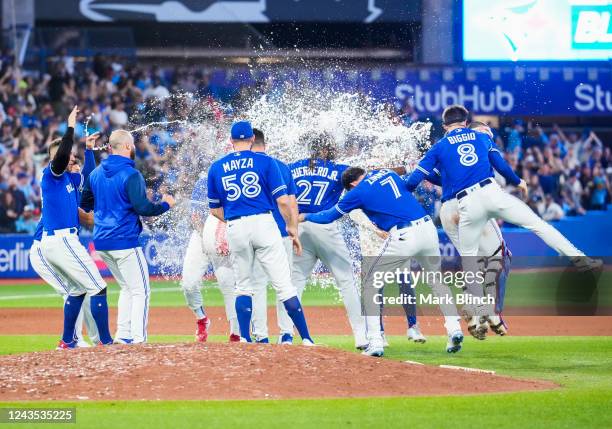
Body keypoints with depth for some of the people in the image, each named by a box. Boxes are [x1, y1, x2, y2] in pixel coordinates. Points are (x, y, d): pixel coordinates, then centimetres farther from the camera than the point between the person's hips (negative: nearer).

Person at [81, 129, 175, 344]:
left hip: (101, 242, 8)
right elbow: (143, 207, -19)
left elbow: (85, 204, 18)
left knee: (127, 288, 21)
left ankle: (122, 335, 15)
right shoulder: (131, 175, -14)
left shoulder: (96, 173, 9)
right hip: (124, 241, -8)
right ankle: (138, 339, -10)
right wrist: (165, 204, -2)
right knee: (140, 291, -1)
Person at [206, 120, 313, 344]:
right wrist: (292, 229, 8)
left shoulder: (216, 167, 10)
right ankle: (306, 339, -6)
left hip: (235, 228, 2)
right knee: (284, 285, -3)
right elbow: (283, 201, -3)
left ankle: (244, 340, 8)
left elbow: (215, 210, 15)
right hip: (264, 223, -2)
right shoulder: (265, 162, 2)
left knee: (243, 286, 16)